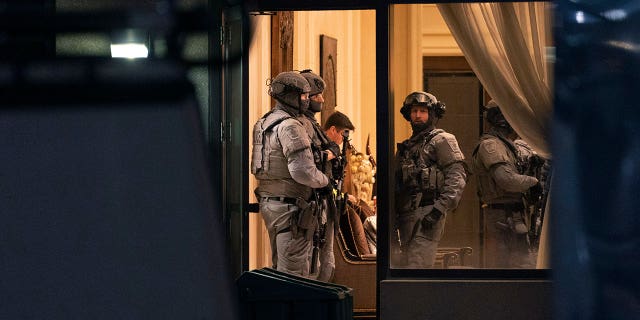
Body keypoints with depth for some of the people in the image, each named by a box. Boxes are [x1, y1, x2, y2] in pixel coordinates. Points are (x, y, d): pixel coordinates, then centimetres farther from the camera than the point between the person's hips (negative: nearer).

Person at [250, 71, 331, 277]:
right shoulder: (290, 126, -16)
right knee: (294, 272, -6)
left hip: (268, 202, 10)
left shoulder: (264, 124, 14)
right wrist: (325, 181, -5)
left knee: (279, 265, 18)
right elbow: (302, 171, -23)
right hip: (290, 206, -10)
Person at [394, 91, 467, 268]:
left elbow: (457, 177, -10)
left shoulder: (441, 140, 1)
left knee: (417, 267, -18)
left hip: (427, 215, -8)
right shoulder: (406, 146, 24)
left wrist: (440, 208, -19)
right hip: (406, 217, 8)